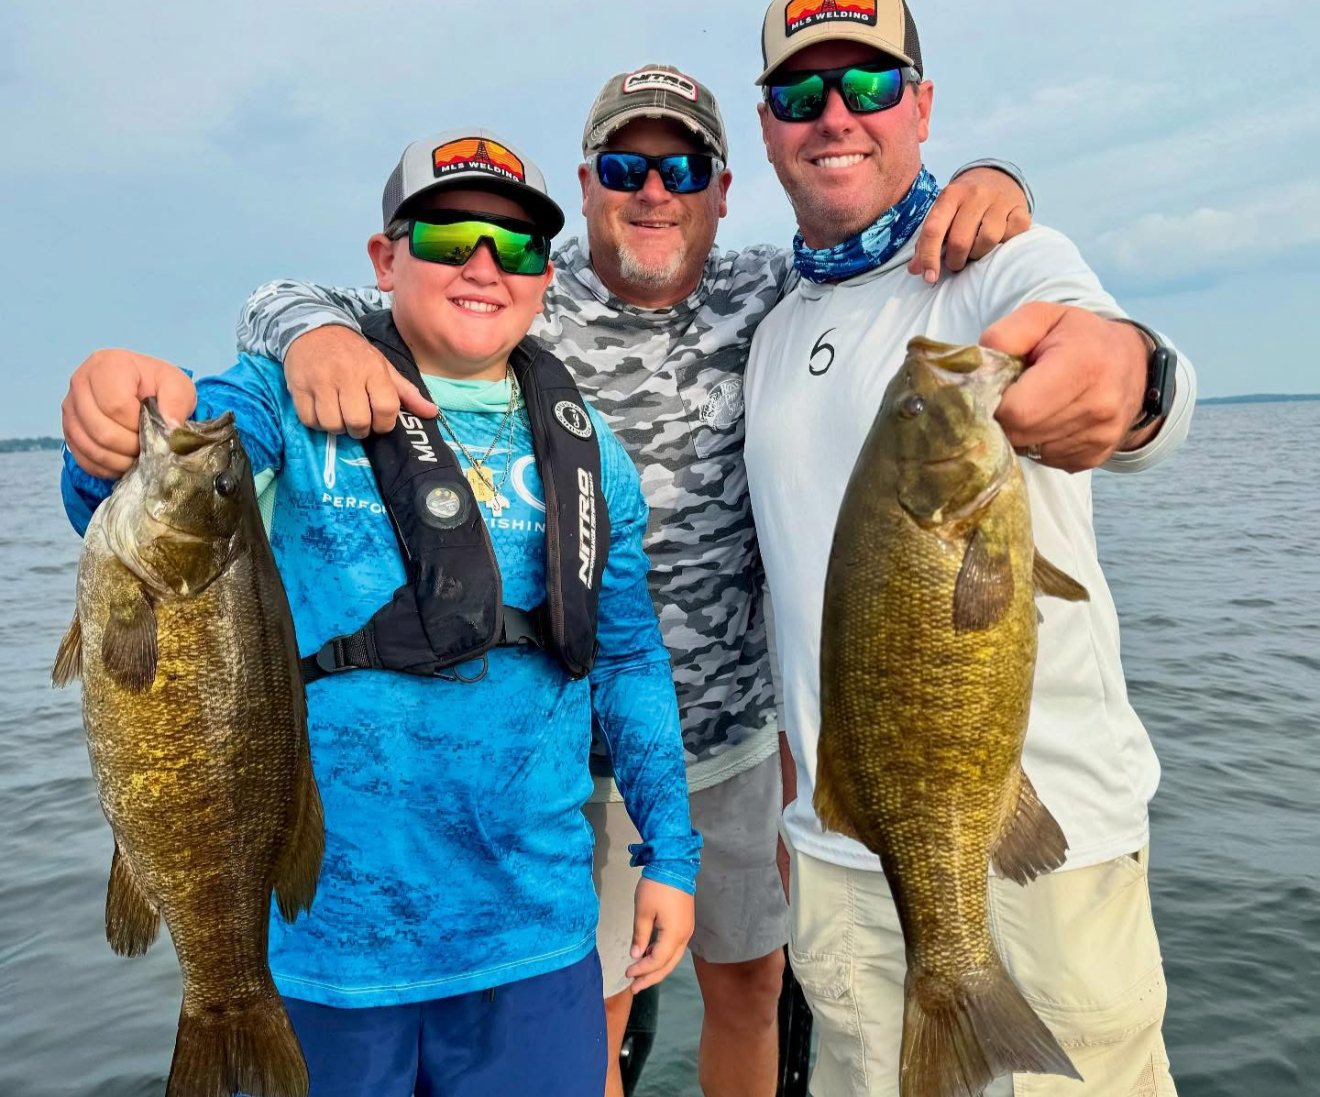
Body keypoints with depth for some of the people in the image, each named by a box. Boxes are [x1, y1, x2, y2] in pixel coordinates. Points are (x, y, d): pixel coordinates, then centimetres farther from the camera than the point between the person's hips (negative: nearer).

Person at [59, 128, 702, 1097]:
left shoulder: (589, 453, 4)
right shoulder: (294, 399, -4)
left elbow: (630, 661, 8)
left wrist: (671, 854, 8)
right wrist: (120, 448, -42)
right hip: (319, 940, -2)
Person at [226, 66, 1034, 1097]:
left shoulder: (769, 297, -1)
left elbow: (902, 240, 7)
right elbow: (277, 304, -9)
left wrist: (986, 183, -17)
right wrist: (319, 333, -34)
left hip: (740, 732, 4)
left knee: (750, 982, 21)